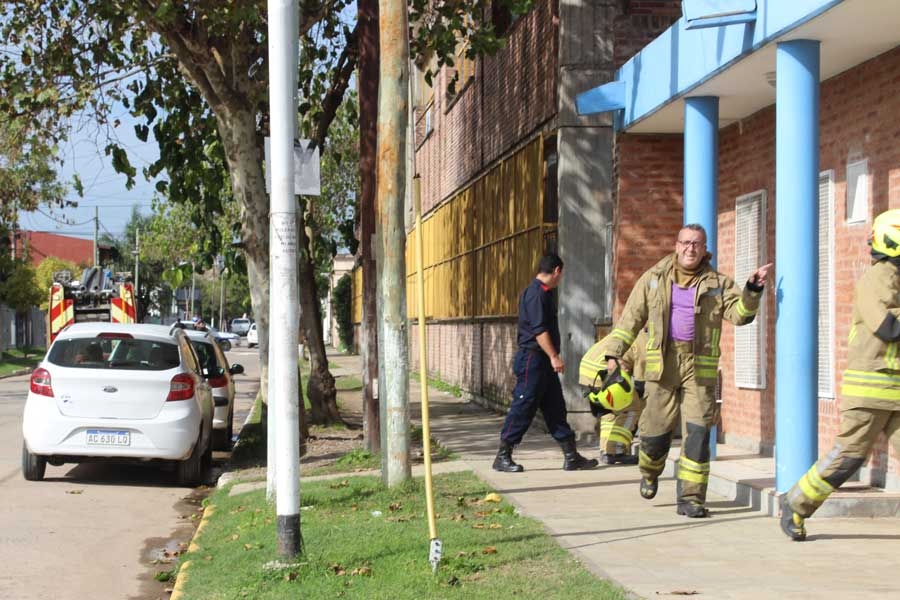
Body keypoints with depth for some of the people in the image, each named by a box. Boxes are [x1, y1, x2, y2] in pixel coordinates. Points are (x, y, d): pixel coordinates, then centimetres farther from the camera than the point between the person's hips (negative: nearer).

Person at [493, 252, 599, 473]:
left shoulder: (544, 293, 16)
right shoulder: (535, 293, -15)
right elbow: (539, 330, -22)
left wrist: (553, 357, 22)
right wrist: (554, 357, -23)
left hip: (544, 362, 10)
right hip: (532, 358, -10)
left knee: (555, 408, 9)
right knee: (523, 408, -6)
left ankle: (571, 456, 12)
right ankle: (503, 456, 1)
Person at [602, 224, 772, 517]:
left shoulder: (717, 283, 7)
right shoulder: (654, 278, 8)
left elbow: (739, 314, -4)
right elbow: (631, 317, 10)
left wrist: (752, 290, -22)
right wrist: (614, 352, 4)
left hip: (700, 367, 0)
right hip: (663, 363, 0)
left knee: (697, 432, -7)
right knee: (655, 429, 4)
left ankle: (691, 498, -1)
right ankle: (649, 474, 37)